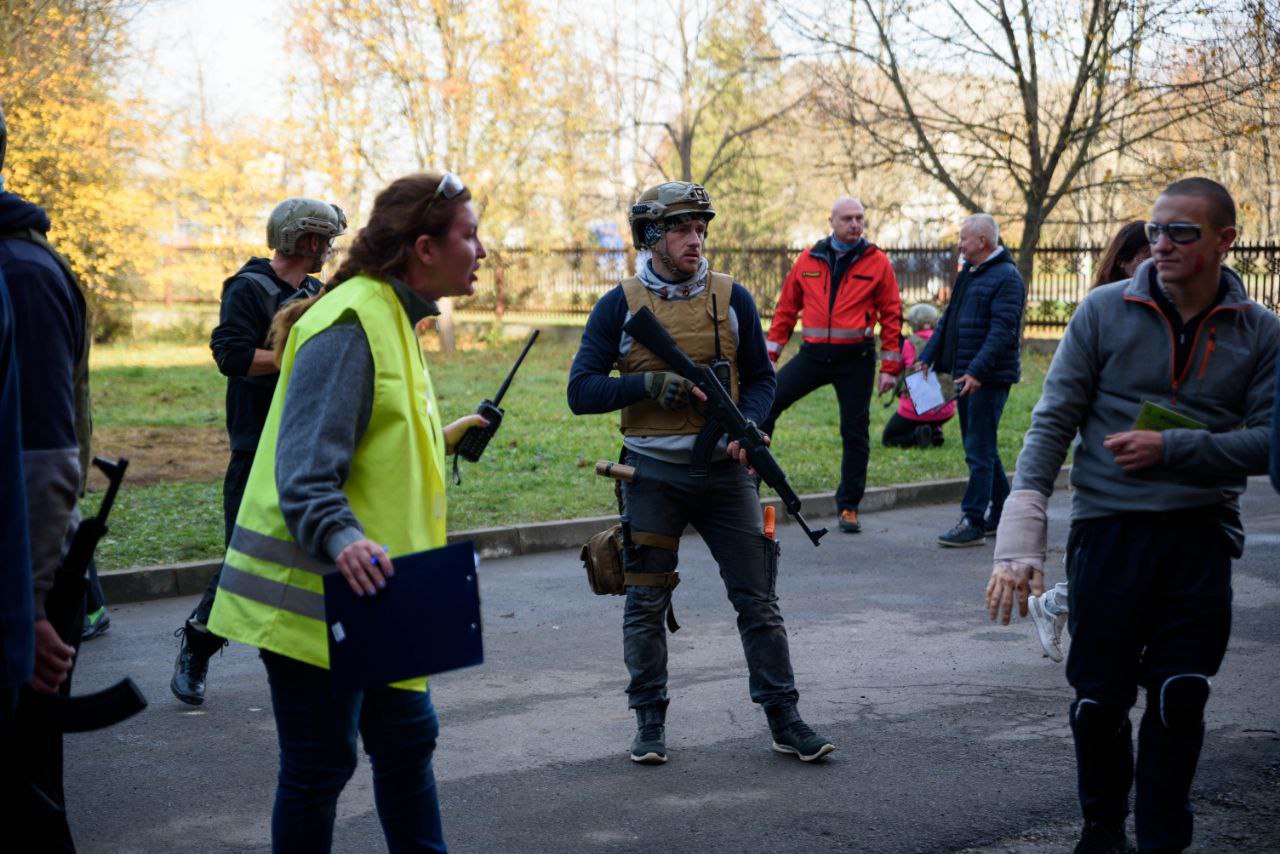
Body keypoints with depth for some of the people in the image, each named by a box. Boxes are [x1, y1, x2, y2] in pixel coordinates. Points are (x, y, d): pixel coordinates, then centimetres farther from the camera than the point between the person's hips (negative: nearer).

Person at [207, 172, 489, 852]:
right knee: (319, 765, -1)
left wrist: (437, 442, 34)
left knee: (407, 737, 17)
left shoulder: (393, 318, 16)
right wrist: (341, 539, -40)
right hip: (314, 594, -10)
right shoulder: (351, 325, -18)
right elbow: (306, 471, -26)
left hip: (365, 591, 10)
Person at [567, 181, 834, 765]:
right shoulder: (619, 306, -1)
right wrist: (650, 384, -18)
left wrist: (747, 426, -11)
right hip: (653, 475, -1)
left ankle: (784, 719, 12)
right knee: (646, 605, 6)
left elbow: (760, 378, 9)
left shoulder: (732, 299, 4)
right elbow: (581, 391, -5)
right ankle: (650, 722, 19)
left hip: (725, 470, 1)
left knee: (758, 600, 2)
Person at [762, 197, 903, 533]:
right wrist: (770, 354, 6)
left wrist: (890, 367, -3)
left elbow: (891, 315, 1)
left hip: (856, 359, -2)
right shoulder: (809, 259, 5)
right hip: (813, 354, 2)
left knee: (855, 433, 5)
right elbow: (787, 308, 11)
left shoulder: (877, 262, -1)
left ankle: (849, 506, 16)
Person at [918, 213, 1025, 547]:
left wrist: (977, 371, -28)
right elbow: (948, 321, 22)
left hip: (989, 378, -10)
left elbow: (1002, 331, -21)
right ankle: (1001, 515, 25)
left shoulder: (1006, 277, -13)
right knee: (981, 447, 15)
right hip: (966, 375, 10)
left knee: (979, 451, -8)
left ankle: (974, 522, -7)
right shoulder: (967, 274, 17)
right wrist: (927, 358, 15)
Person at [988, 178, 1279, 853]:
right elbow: (1052, 424, -3)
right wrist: (1020, 544, -12)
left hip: (1201, 537, 1)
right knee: (1100, 699, 3)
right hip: (1109, 527, -1)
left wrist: (1172, 448, -14)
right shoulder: (1105, 311, -1)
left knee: (1181, 700, 3)